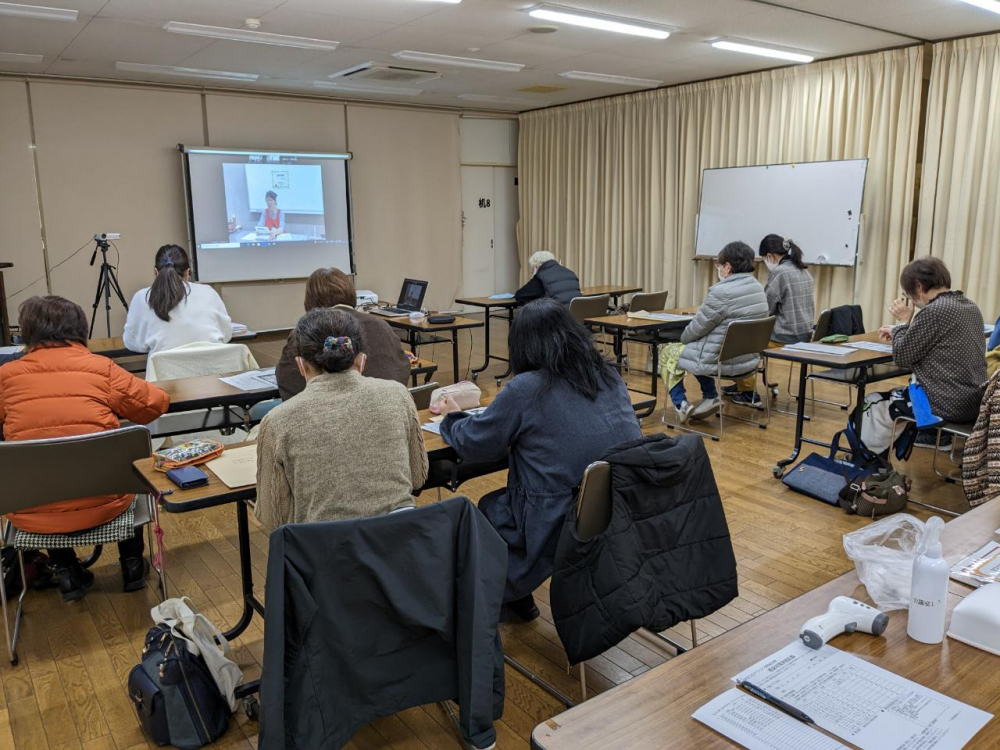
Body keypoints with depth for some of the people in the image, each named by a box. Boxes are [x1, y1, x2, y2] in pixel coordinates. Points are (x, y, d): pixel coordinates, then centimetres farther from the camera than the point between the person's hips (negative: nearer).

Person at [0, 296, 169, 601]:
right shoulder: (100, 367, -5)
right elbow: (157, 403, 4)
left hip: (31, 513, 2)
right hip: (101, 503, -1)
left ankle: (67, 572, 34)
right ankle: (132, 564, 35)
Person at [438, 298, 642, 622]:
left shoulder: (524, 389, -14)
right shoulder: (610, 377, 4)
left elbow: (472, 444, -2)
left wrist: (452, 417, 21)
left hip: (561, 529, -6)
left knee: (489, 507, 24)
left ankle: (512, 593, 34)